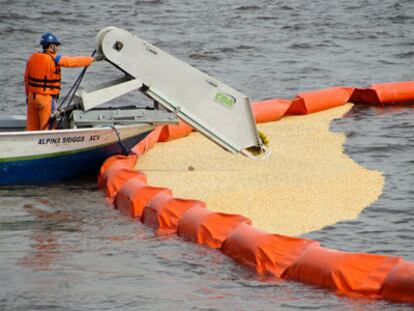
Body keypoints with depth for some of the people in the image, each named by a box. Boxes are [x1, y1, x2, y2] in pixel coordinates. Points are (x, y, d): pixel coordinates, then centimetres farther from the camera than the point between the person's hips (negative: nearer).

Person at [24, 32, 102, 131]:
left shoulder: (32, 58, 6)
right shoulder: (54, 59, -13)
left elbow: (26, 78, 12)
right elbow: (73, 62, -7)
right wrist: (93, 59, 5)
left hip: (32, 96, 7)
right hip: (46, 98, -7)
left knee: (32, 127, 11)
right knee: (47, 127, -1)